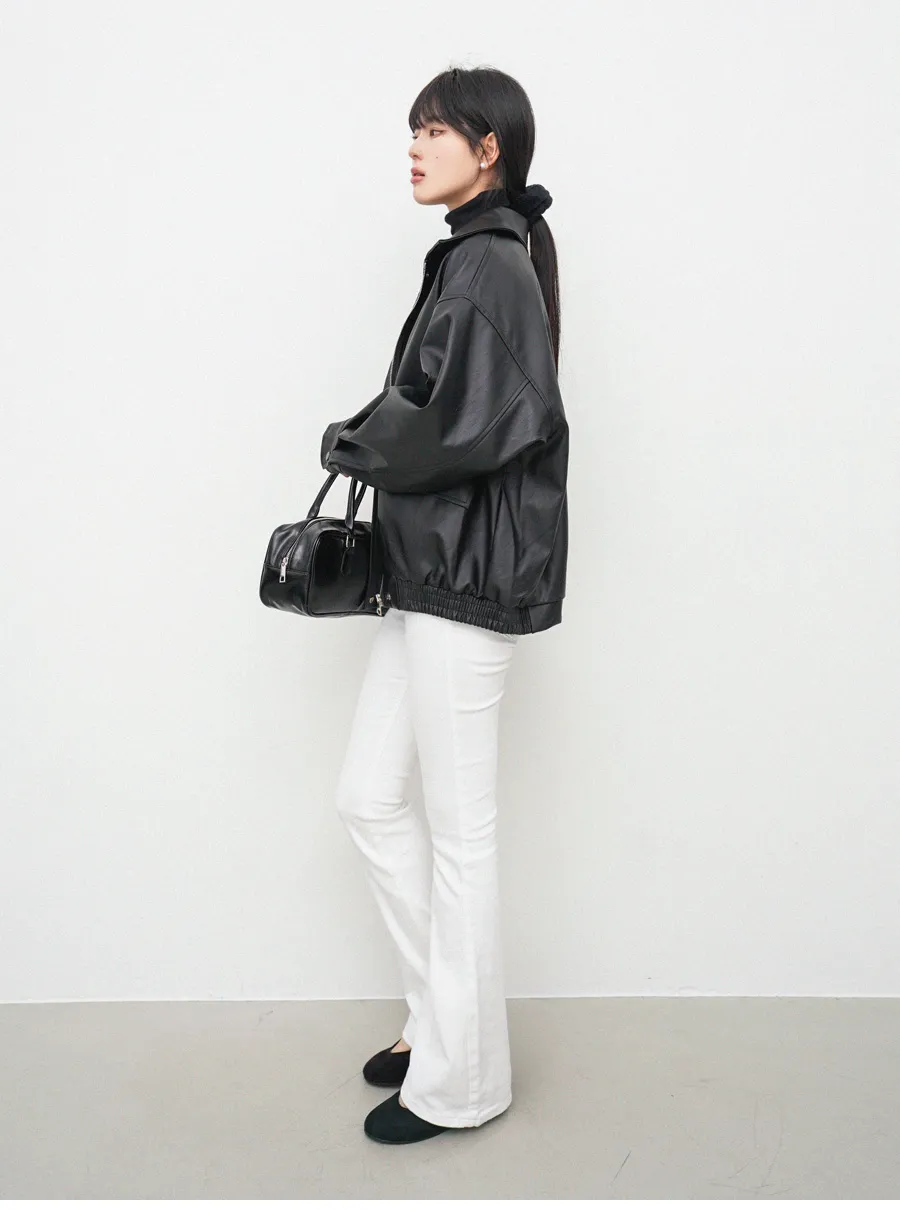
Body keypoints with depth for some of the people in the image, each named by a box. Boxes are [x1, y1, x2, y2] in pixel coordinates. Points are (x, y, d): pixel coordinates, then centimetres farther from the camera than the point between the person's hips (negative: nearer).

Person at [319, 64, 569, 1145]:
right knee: (369, 799, 14)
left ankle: (460, 1076, 20)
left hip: (471, 576, -10)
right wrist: (369, 442, 2)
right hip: (430, 568, 10)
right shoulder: (472, 258, 17)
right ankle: (440, 1015, 30)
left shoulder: (491, 265, -13)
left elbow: (466, 426, -23)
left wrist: (352, 444, -8)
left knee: (459, 831, 2)